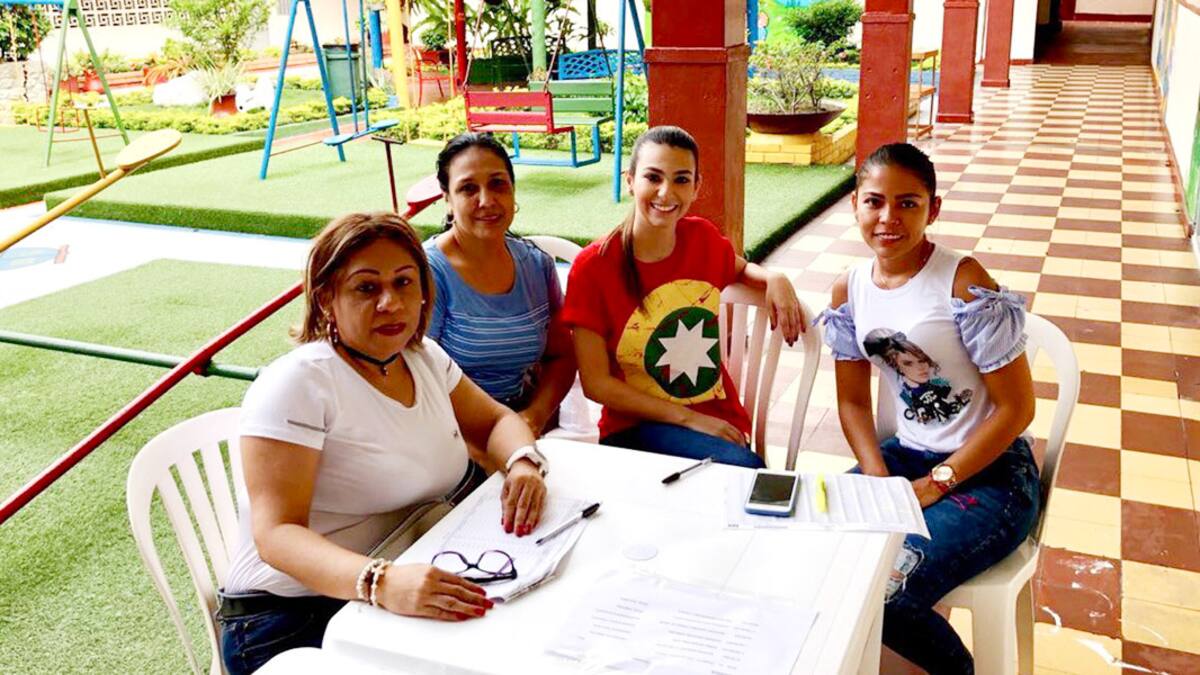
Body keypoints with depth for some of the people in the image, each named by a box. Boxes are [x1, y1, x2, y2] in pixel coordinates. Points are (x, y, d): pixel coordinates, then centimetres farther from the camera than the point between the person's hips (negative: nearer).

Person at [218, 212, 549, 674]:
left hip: (413, 596, 7)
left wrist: (523, 463, -8)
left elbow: (496, 420, 17)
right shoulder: (297, 384, -15)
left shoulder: (426, 358, 6)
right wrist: (381, 583, -40)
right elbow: (277, 534, -22)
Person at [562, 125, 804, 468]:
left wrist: (774, 279, 3)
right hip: (637, 426, -4)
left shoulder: (703, 237, 2)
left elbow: (740, 267, 27)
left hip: (718, 420, 4)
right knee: (745, 467, -29)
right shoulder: (593, 266, -11)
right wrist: (687, 418, -13)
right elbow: (596, 383, -9)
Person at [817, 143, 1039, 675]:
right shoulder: (850, 290, 1)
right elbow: (853, 400, 7)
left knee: (886, 591, -25)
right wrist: (880, 482, -9)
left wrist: (934, 485, -15)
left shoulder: (964, 283, -17)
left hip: (988, 471, -6)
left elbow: (1017, 407, -15)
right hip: (906, 454, 6)